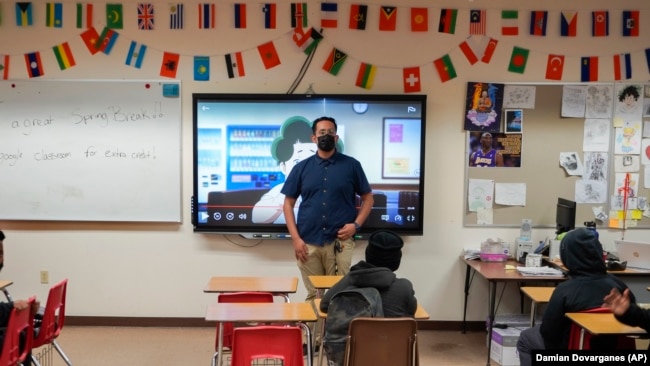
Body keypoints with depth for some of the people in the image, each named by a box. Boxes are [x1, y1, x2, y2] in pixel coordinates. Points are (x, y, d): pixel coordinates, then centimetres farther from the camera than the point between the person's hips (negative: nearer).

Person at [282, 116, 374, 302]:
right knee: (313, 295, 9)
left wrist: (356, 224, -7)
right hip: (308, 242, 1)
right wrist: (295, 238, -2)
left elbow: (367, 198, 8)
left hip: (340, 241, -1)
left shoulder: (351, 165, 3)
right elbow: (288, 203, 8)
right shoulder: (301, 168, 6)